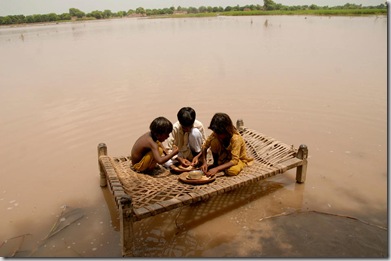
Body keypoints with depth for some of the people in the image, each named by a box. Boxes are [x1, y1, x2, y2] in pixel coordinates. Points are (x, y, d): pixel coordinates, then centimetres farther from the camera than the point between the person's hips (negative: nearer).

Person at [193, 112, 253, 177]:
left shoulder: (236, 138, -34)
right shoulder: (216, 135, -20)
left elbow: (235, 160, -37)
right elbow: (205, 146, -13)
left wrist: (217, 169, -46)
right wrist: (204, 162, -30)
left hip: (239, 159, -4)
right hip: (225, 156, 4)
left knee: (232, 171, -39)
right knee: (214, 142, -26)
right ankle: (216, 163, -2)